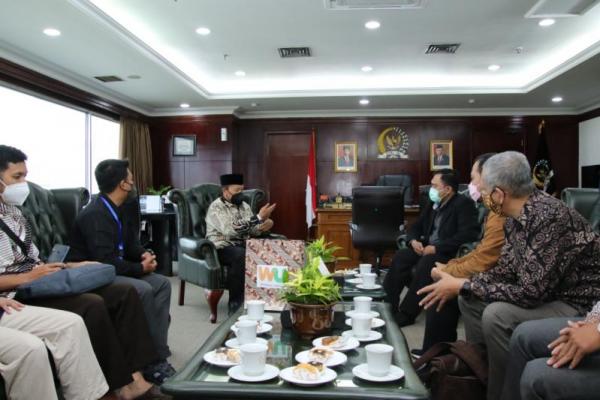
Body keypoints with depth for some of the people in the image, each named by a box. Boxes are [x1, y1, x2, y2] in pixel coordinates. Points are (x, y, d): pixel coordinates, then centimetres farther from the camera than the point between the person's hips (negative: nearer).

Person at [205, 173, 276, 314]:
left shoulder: (244, 205, 12)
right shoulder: (216, 207, -11)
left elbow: (252, 230, 8)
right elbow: (230, 230, -26)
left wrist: (264, 226, -16)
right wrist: (258, 218, -29)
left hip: (242, 246, 6)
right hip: (221, 248, -6)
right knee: (241, 255, -37)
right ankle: (236, 304, -26)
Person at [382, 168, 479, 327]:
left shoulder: (463, 204, -10)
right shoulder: (433, 204, 12)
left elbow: (467, 234, -23)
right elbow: (416, 226, 18)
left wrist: (436, 248, -24)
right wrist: (413, 241, -6)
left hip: (449, 253, -7)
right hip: (427, 248, 7)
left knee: (425, 263, -33)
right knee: (400, 257, -17)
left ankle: (407, 313, -24)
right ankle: (389, 304, -14)